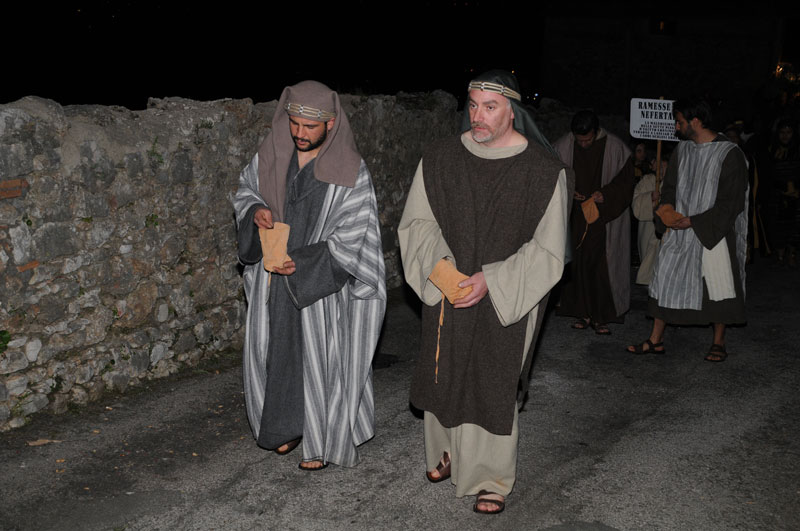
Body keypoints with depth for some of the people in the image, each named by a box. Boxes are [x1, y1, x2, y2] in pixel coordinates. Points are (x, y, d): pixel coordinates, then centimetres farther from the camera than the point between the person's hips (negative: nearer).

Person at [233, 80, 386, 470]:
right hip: (273, 277, 5)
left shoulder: (350, 172, -15)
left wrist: (303, 262, -23)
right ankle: (288, 425, 36)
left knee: (319, 358, 5)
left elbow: (352, 235, -14)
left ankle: (320, 441, 24)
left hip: (320, 281, -4)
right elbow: (245, 189, 15)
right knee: (274, 351, 14)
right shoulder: (271, 156, -1)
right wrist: (255, 210, -9)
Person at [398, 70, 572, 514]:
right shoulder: (441, 158, -2)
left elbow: (548, 250, -10)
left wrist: (490, 280, -19)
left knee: (493, 387, 3)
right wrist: (438, 262, -17)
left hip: (505, 303, -3)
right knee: (444, 376, 15)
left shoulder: (544, 170, -12)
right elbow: (416, 221, 2)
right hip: (446, 295, 3)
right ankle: (446, 451, 40)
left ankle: (491, 478, 22)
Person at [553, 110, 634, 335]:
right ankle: (583, 313, 14)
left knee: (602, 264, -3)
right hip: (575, 217, 3)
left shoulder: (615, 148, -8)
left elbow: (625, 181, -1)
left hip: (605, 218, -2)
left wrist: (606, 194, -18)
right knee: (577, 263, 4)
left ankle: (601, 316, 3)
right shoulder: (563, 146, -2)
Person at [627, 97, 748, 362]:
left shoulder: (729, 154, -13)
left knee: (717, 286, 4)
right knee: (665, 281, 5)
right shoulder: (682, 149, 6)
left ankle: (718, 342, 20)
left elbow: (730, 203, -14)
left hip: (714, 232, -5)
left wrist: (693, 222, -18)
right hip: (680, 231, 5)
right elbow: (670, 187, 15)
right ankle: (656, 340, 14)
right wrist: (668, 210, -5)